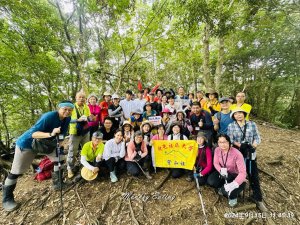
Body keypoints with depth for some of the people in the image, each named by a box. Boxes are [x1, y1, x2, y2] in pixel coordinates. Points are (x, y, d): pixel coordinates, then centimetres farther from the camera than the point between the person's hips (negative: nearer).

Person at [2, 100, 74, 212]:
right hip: (28, 143, -6)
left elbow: (62, 133, -4)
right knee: (16, 172, 3)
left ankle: (57, 184, 22)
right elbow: (33, 133, -40)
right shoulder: (49, 116, -36)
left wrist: (59, 140, -23)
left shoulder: (67, 119, -14)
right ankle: (7, 199, 24)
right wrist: (50, 134, -54)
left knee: (59, 159, 4)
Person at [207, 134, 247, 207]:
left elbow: (243, 172, -31)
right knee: (210, 181, -20)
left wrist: (234, 184, -45)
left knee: (227, 191, -28)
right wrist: (221, 170, -27)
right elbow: (215, 163, -4)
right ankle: (223, 187, 15)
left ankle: (233, 196, 12)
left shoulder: (236, 154, -29)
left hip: (235, 175, -4)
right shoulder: (217, 150, -14)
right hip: (223, 173, 4)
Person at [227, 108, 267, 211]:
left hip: (250, 154, 1)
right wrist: (241, 146, -20)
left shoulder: (252, 124, 2)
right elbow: (230, 140, -7)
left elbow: (257, 138, 0)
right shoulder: (231, 126, -2)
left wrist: (252, 146, -16)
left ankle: (258, 199, 16)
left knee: (254, 176, 3)